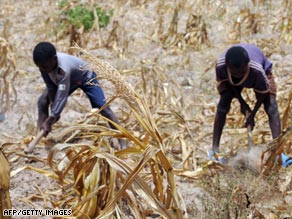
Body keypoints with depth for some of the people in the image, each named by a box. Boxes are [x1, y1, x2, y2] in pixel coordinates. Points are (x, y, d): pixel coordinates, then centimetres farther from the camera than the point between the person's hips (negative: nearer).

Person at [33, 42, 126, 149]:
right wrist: (53, 108, -21)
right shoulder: (45, 63, -29)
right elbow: (50, 86, -16)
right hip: (68, 79, 6)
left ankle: (122, 142, -15)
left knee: (102, 108, -17)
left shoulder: (63, 69, -47)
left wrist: (49, 120, -49)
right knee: (42, 101, -7)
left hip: (85, 77, -6)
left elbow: (62, 97, -48)